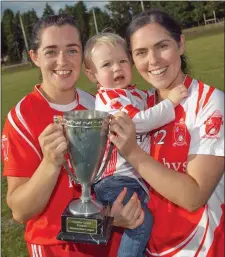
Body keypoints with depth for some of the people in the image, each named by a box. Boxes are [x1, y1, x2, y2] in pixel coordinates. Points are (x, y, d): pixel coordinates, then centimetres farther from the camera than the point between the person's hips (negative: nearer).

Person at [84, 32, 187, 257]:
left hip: (139, 174, 9)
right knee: (141, 221, -23)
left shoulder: (136, 93, 12)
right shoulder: (106, 97, -13)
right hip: (115, 177, -9)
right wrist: (170, 102, -21)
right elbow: (138, 122, -26)